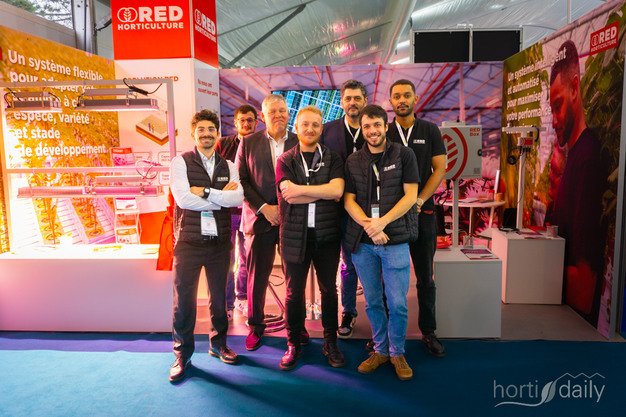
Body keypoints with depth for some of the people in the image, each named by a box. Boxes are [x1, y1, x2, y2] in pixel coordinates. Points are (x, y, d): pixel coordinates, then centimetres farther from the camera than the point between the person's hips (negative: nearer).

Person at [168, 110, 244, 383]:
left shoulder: (228, 167, 9)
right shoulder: (180, 162, 0)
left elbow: (238, 199, -8)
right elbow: (183, 199, -15)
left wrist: (205, 191, -16)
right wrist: (222, 197, -10)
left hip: (220, 241, 3)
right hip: (189, 241, -3)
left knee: (219, 296, 14)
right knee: (184, 299, 3)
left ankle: (218, 345, 33)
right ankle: (182, 354, 21)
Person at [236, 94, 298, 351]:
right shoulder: (248, 143, 7)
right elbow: (241, 180, 2)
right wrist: (263, 207, -9)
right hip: (259, 218, 0)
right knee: (257, 277, 7)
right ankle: (256, 326, 27)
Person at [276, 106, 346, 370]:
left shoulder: (332, 159, 5)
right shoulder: (285, 160, 3)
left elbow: (337, 190, -13)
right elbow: (290, 196, -12)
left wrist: (302, 189, -13)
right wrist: (325, 193, -10)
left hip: (327, 234, 1)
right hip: (295, 236, -1)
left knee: (329, 290, 10)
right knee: (294, 293, 6)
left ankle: (331, 343, 27)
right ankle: (293, 346, 24)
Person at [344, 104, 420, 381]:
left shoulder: (403, 155, 2)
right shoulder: (353, 161, 8)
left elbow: (410, 195, -4)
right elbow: (348, 200, 4)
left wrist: (383, 222, -15)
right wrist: (368, 225, -13)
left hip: (395, 240, -2)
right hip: (362, 243, 3)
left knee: (397, 303, 0)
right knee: (372, 302, 11)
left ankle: (397, 353, 23)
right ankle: (380, 350, 30)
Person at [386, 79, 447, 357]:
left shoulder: (430, 131, 7)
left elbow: (440, 169, 2)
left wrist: (419, 201, -10)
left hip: (423, 212, 0)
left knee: (425, 278, 6)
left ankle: (428, 332, 19)